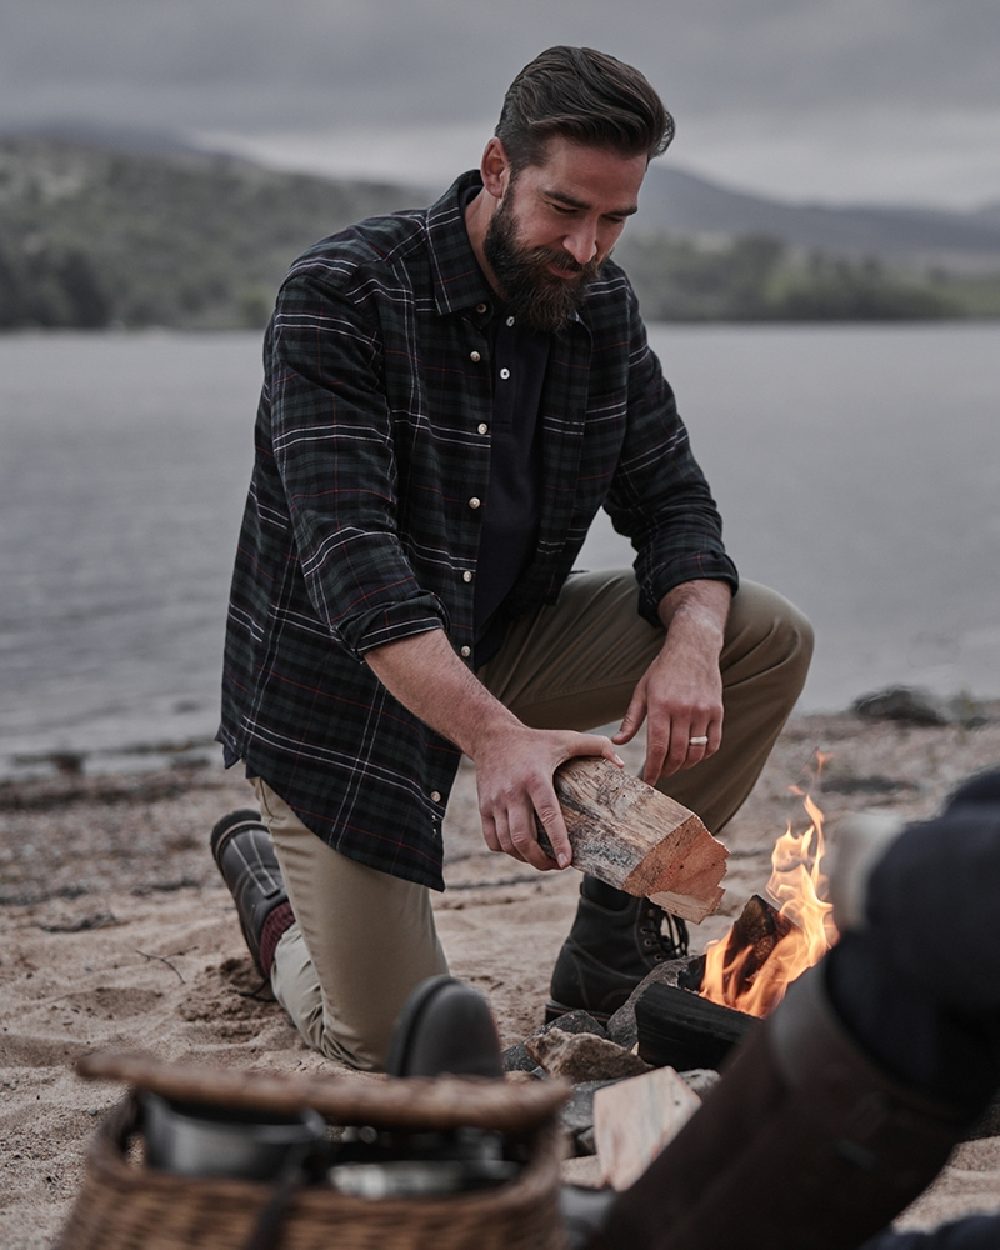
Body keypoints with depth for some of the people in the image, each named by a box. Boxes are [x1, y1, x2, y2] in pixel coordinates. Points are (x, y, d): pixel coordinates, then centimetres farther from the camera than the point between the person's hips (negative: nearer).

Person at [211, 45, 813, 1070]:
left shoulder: (601, 306, -4)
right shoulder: (340, 298, -24)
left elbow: (671, 503, -1)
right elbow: (349, 558, -34)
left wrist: (692, 642, -25)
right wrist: (495, 734, -47)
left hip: (500, 643, 6)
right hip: (336, 684, -6)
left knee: (770, 638, -10)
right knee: (390, 1050, -8)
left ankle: (615, 948, 2)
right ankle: (266, 875, 24)